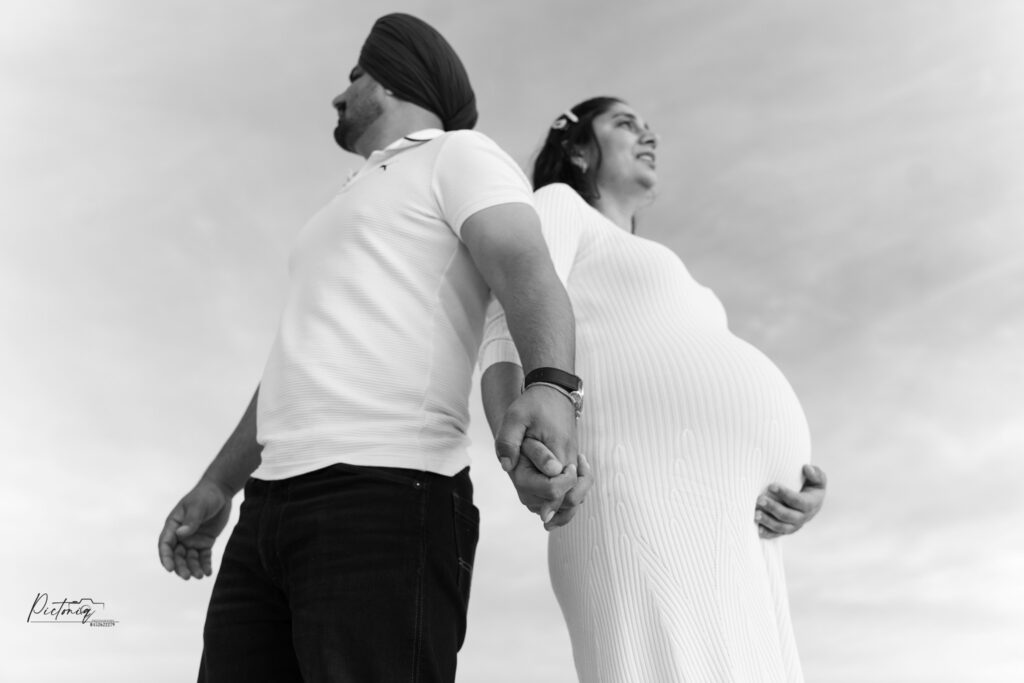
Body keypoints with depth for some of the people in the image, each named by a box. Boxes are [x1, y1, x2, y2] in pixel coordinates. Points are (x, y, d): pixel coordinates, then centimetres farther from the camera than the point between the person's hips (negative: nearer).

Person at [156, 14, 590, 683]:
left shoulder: (460, 155, 6)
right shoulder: (352, 214, 33)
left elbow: (529, 272, -15)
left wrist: (551, 390, -36)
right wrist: (216, 488, 30)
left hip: (391, 502, -9)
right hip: (277, 508, 9)